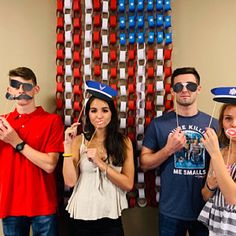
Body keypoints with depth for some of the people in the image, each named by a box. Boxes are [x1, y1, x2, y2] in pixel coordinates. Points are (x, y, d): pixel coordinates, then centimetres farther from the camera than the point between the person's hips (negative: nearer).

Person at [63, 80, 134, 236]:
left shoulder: (124, 142, -2)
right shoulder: (79, 141, -3)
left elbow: (128, 184, -8)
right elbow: (70, 181, -10)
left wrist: (101, 163, -16)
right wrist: (68, 145, -15)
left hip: (111, 217, 0)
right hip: (82, 216, 1)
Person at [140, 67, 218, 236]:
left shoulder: (213, 124, -1)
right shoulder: (159, 124, -4)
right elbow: (144, 164, -3)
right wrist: (169, 149, -17)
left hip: (206, 210, 1)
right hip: (171, 212, -1)